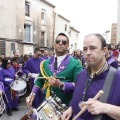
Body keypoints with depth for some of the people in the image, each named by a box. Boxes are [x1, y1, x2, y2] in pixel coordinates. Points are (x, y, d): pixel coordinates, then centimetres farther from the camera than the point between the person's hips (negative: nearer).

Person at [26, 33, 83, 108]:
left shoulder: (75, 64, -9)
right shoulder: (45, 63, 7)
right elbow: (39, 81, 13)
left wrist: (61, 84, -27)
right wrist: (33, 94, -1)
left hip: (66, 106, -3)